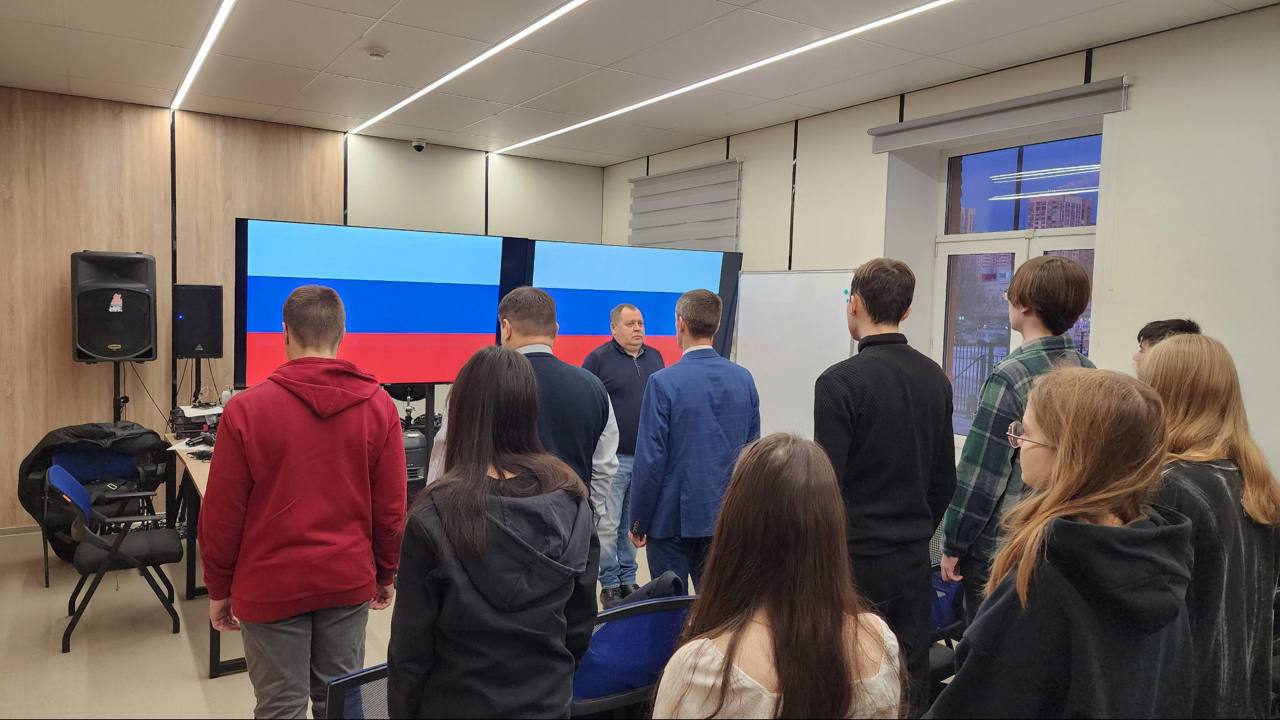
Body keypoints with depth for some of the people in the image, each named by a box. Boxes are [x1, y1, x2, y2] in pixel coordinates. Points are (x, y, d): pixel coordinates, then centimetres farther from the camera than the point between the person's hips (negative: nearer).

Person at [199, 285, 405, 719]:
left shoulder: (247, 409, -11)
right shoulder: (380, 407, -6)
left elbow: (222, 514, -6)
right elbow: (391, 508, -2)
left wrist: (219, 588, 7)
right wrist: (386, 574, 12)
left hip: (272, 586, -2)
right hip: (349, 581, 2)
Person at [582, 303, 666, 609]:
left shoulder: (655, 358, 12)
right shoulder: (598, 358, -4)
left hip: (647, 458, 5)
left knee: (633, 524, 13)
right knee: (607, 525, 1)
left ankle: (628, 579, 24)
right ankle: (609, 584, 14)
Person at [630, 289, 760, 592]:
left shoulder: (663, 382, -15)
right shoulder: (744, 379, 0)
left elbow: (650, 460, -14)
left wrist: (638, 523, -3)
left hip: (673, 518, -4)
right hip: (724, 517, 4)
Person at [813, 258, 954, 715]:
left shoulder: (841, 381, -15)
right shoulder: (935, 378, 5)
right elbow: (944, 477, 11)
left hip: (855, 557, -6)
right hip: (914, 558, 6)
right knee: (911, 675, 14)